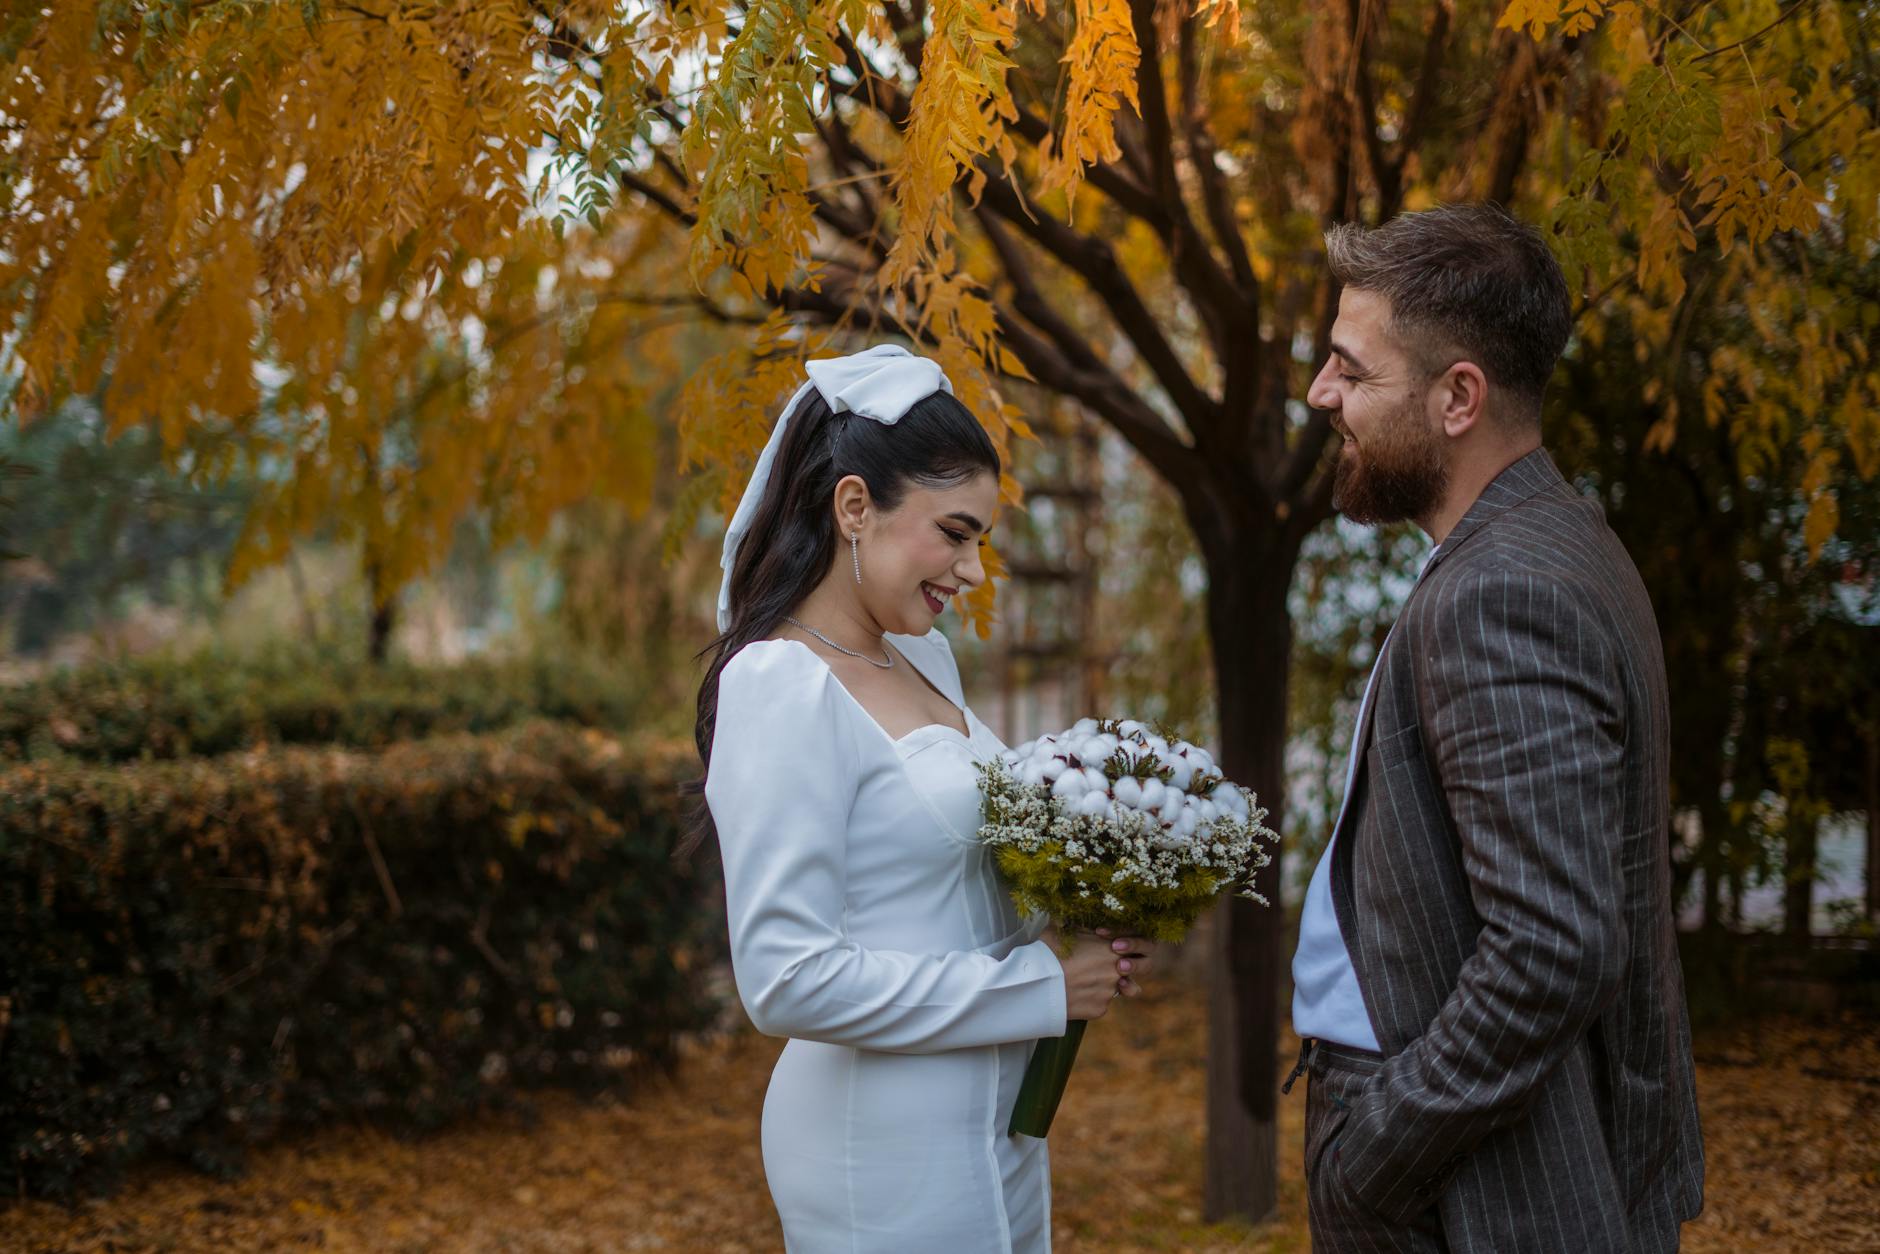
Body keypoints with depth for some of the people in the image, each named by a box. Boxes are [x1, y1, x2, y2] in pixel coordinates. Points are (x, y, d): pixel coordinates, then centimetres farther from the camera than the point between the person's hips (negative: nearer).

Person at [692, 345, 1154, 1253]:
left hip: (991, 1120, 8)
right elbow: (785, 981, -24)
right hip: (891, 1148, -8)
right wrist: (1039, 987, -18)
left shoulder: (925, 657, 6)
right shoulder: (781, 689, -18)